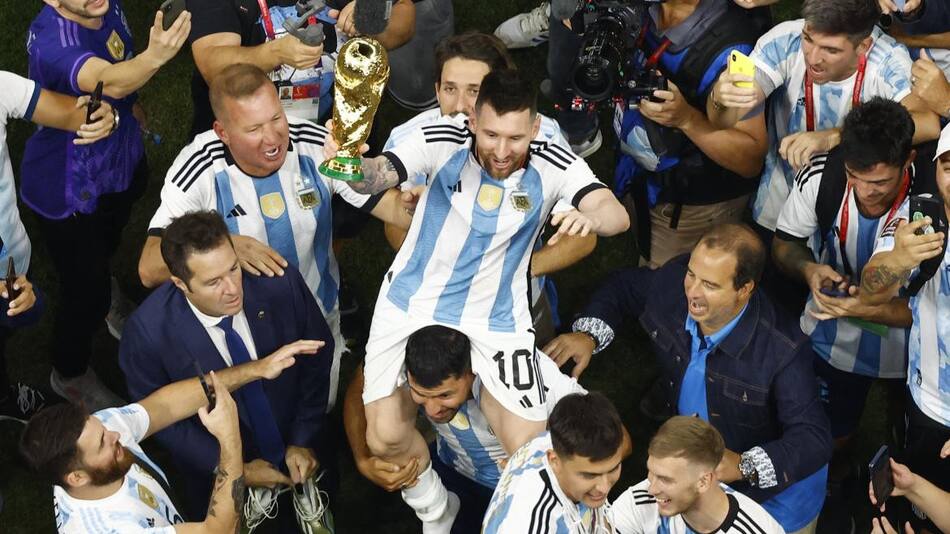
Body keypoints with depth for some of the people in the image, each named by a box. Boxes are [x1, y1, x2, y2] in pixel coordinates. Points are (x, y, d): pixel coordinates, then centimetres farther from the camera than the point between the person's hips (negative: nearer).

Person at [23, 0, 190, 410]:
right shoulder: (51, 40, -39)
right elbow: (110, 83, -58)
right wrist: (154, 57, -76)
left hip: (120, 159, 7)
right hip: (69, 189, -7)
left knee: (108, 239, 34)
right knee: (88, 296, 4)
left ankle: (100, 284, 69)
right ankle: (70, 375, 33)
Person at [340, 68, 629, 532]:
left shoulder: (553, 166, -11)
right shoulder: (443, 141, -11)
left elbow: (617, 214, -23)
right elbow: (377, 176, -21)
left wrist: (592, 217, -48)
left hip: (495, 321, 0)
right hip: (412, 305, 0)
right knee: (385, 438, -10)